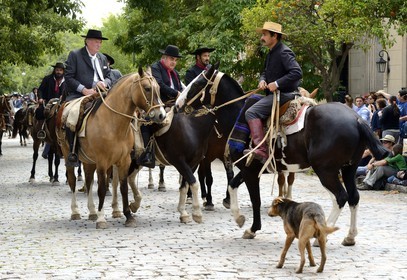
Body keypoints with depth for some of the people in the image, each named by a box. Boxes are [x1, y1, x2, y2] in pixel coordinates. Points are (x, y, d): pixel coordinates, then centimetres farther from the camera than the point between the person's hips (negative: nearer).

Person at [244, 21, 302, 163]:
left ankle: (261, 150, -30)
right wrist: (262, 80, 1)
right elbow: (265, 72, 25)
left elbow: (297, 72, -26)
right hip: (274, 93, 11)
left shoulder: (284, 52, -15)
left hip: (284, 94, -11)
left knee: (251, 113, -23)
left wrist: (276, 84, -26)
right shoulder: (271, 53, 16)